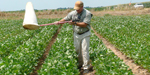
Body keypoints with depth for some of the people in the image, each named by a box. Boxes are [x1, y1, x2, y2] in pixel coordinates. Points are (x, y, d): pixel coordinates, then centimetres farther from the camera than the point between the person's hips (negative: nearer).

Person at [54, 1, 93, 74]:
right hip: (76, 34, 5)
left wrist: (75, 23, -28)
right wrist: (59, 22, -15)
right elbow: (65, 19, 3)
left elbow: (84, 24, -23)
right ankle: (80, 64, 25)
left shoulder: (87, 14, -16)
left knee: (85, 50, -8)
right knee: (78, 50, 10)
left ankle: (86, 67, -2)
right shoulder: (73, 13, -2)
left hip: (85, 34, -5)